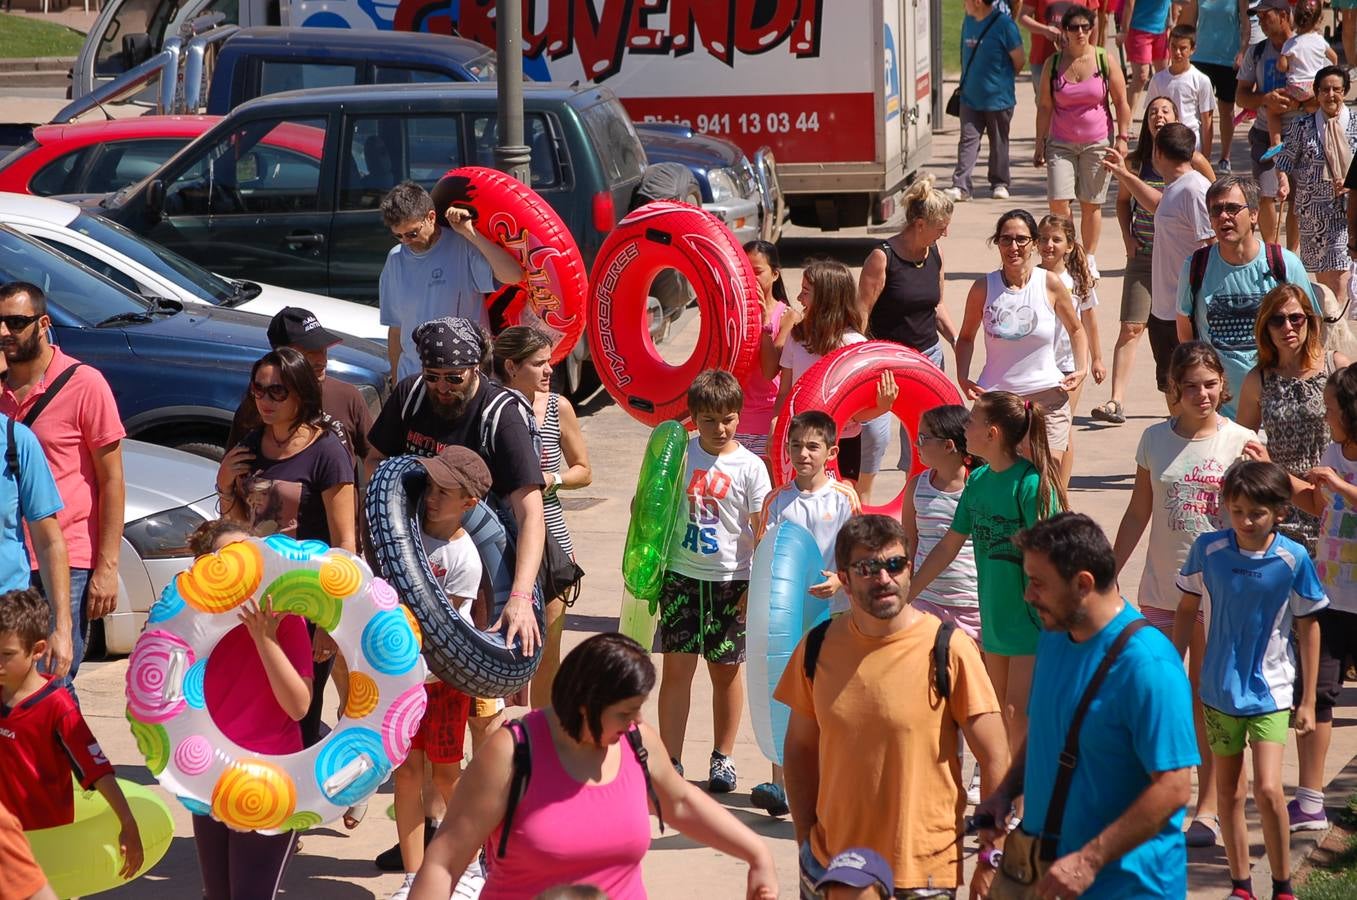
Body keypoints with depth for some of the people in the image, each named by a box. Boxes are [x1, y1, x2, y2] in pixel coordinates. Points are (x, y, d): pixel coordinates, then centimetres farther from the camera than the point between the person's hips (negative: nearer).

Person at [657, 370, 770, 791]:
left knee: (726, 670, 9)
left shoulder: (750, 467, -5)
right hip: (681, 574, 1)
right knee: (677, 667, -2)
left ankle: (723, 757, 23)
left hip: (731, 578, -1)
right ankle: (670, 761, 3)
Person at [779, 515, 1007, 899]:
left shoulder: (948, 650, -12)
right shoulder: (818, 648, -1)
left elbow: (995, 758, -9)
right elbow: (800, 748, 9)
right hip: (831, 865, 3)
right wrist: (805, 840, 3)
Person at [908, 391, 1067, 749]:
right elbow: (949, 546, 12)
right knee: (1002, 717, 13)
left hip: (1030, 620, -7)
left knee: (1018, 714, -6)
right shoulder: (978, 480, 4)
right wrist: (906, 594, 13)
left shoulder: (1031, 483, -18)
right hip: (995, 619, 8)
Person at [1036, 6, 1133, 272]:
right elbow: (1045, 106, 5)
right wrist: (1040, 145, 2)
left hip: (1097, 142, -1)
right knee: (1058, 201, -12)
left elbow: (1121, 102, 4)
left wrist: (1122, 137, -4)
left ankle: (1089, 258, 15)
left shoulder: (1105, 61, -1)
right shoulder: (1053, 64, 2)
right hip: (1061, 144, 1)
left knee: (1091, 204, 2)